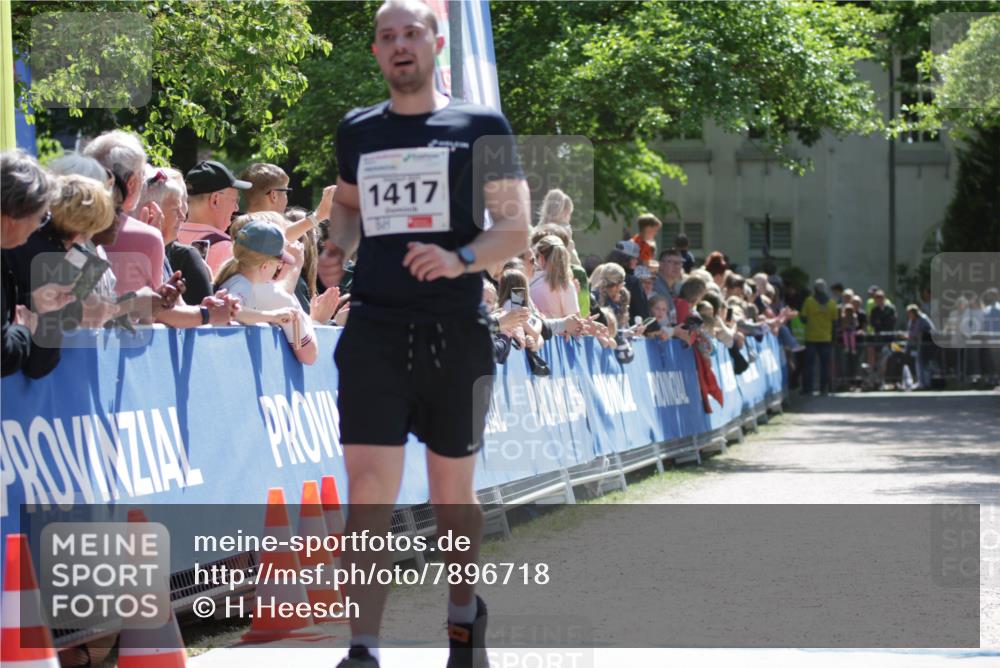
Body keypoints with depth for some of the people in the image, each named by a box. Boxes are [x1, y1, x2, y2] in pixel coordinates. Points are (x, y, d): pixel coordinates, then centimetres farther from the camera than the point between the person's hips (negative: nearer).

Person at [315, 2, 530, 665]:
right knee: (369, 493, -9)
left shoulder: (480, 126, 0)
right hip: (374, 332, 2)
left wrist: (461, 260, -19)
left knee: (453, 491, 11)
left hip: (455, 335, -2)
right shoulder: (357, 131, 10)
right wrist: (337, 246, 8)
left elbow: (516, 226, -2)